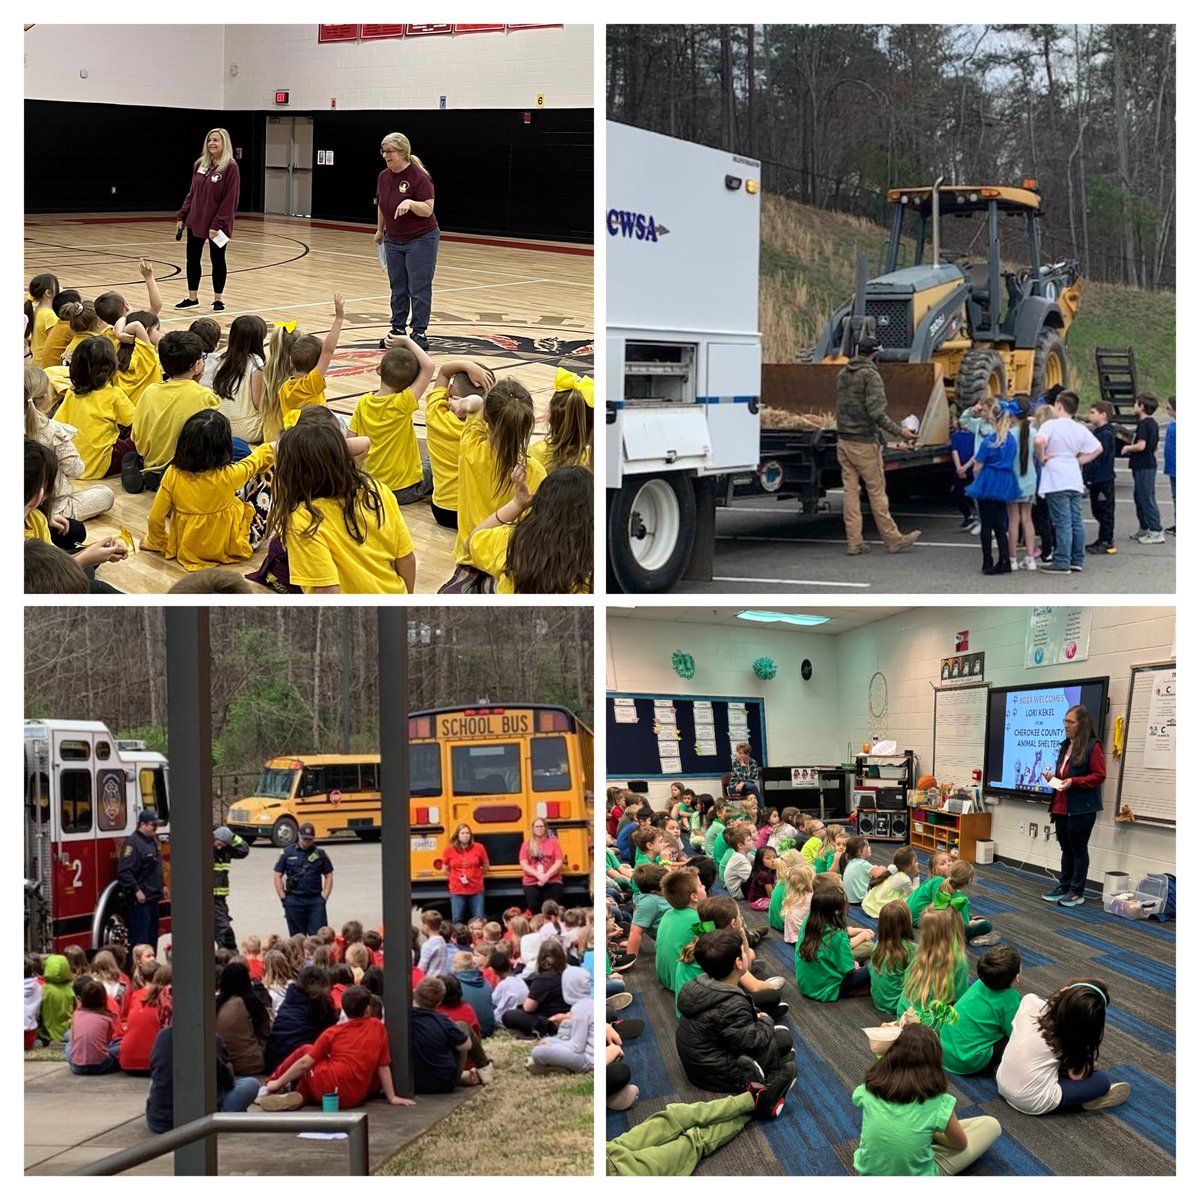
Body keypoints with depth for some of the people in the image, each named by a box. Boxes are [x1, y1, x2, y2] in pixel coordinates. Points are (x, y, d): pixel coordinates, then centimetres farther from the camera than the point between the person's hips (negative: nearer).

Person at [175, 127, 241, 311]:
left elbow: (230, 199, -17)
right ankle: (192, 297, 21)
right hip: (195, 221, 6)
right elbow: (192, 193, 13)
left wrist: (218, 224, -20)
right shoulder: (200, 165, 7)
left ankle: (218, 299, 17)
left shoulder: (230, 167, -13)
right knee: (192, 258, 10)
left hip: (216, 225, -6)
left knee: (217, 260, 6)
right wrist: (181, 216, 8)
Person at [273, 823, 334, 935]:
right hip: (294, 900, 0)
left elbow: (328, 876, 11)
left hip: (315, 900, 0)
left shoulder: (320, 854, 6)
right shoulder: (287, 853, 3)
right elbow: (278, 876, 5)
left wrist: (324, 897, 1)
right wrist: (283, 898, -1)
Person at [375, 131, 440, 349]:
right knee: (398, 288, 11)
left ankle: (420, 333, 0)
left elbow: (427, 209, -21)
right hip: (393, 241, 7)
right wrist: (380, 230, 24)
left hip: (421, 240, -7)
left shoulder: (419, 177, -19)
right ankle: (397, 330, 18)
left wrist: (410, 203, -38)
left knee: (419, 289, -4)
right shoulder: (383, 177, 2)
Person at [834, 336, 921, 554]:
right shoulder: (870, 375, -13)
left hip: (844, 440, 7)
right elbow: (876, 412, -21)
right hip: (865, 442, -7)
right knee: (877, 491, -1)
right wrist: (899, 432, -16)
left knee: (850, 491, 6)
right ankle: (893, 539, 6)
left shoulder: (843, 374, 11)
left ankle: (854, 541, 5)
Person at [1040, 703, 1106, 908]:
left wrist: (1073, 781, -22)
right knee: (1066, 848, 14)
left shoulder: (1093, 746, -12)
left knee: (1078, 849, 1)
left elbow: (1099, 776, -15)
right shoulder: (1065, 746, 13)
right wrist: (1052, 777, 3)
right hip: (1061, 806, 8)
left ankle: (1077, 892, 9)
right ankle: (1064, 887, 22)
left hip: (1081, 809, -8)